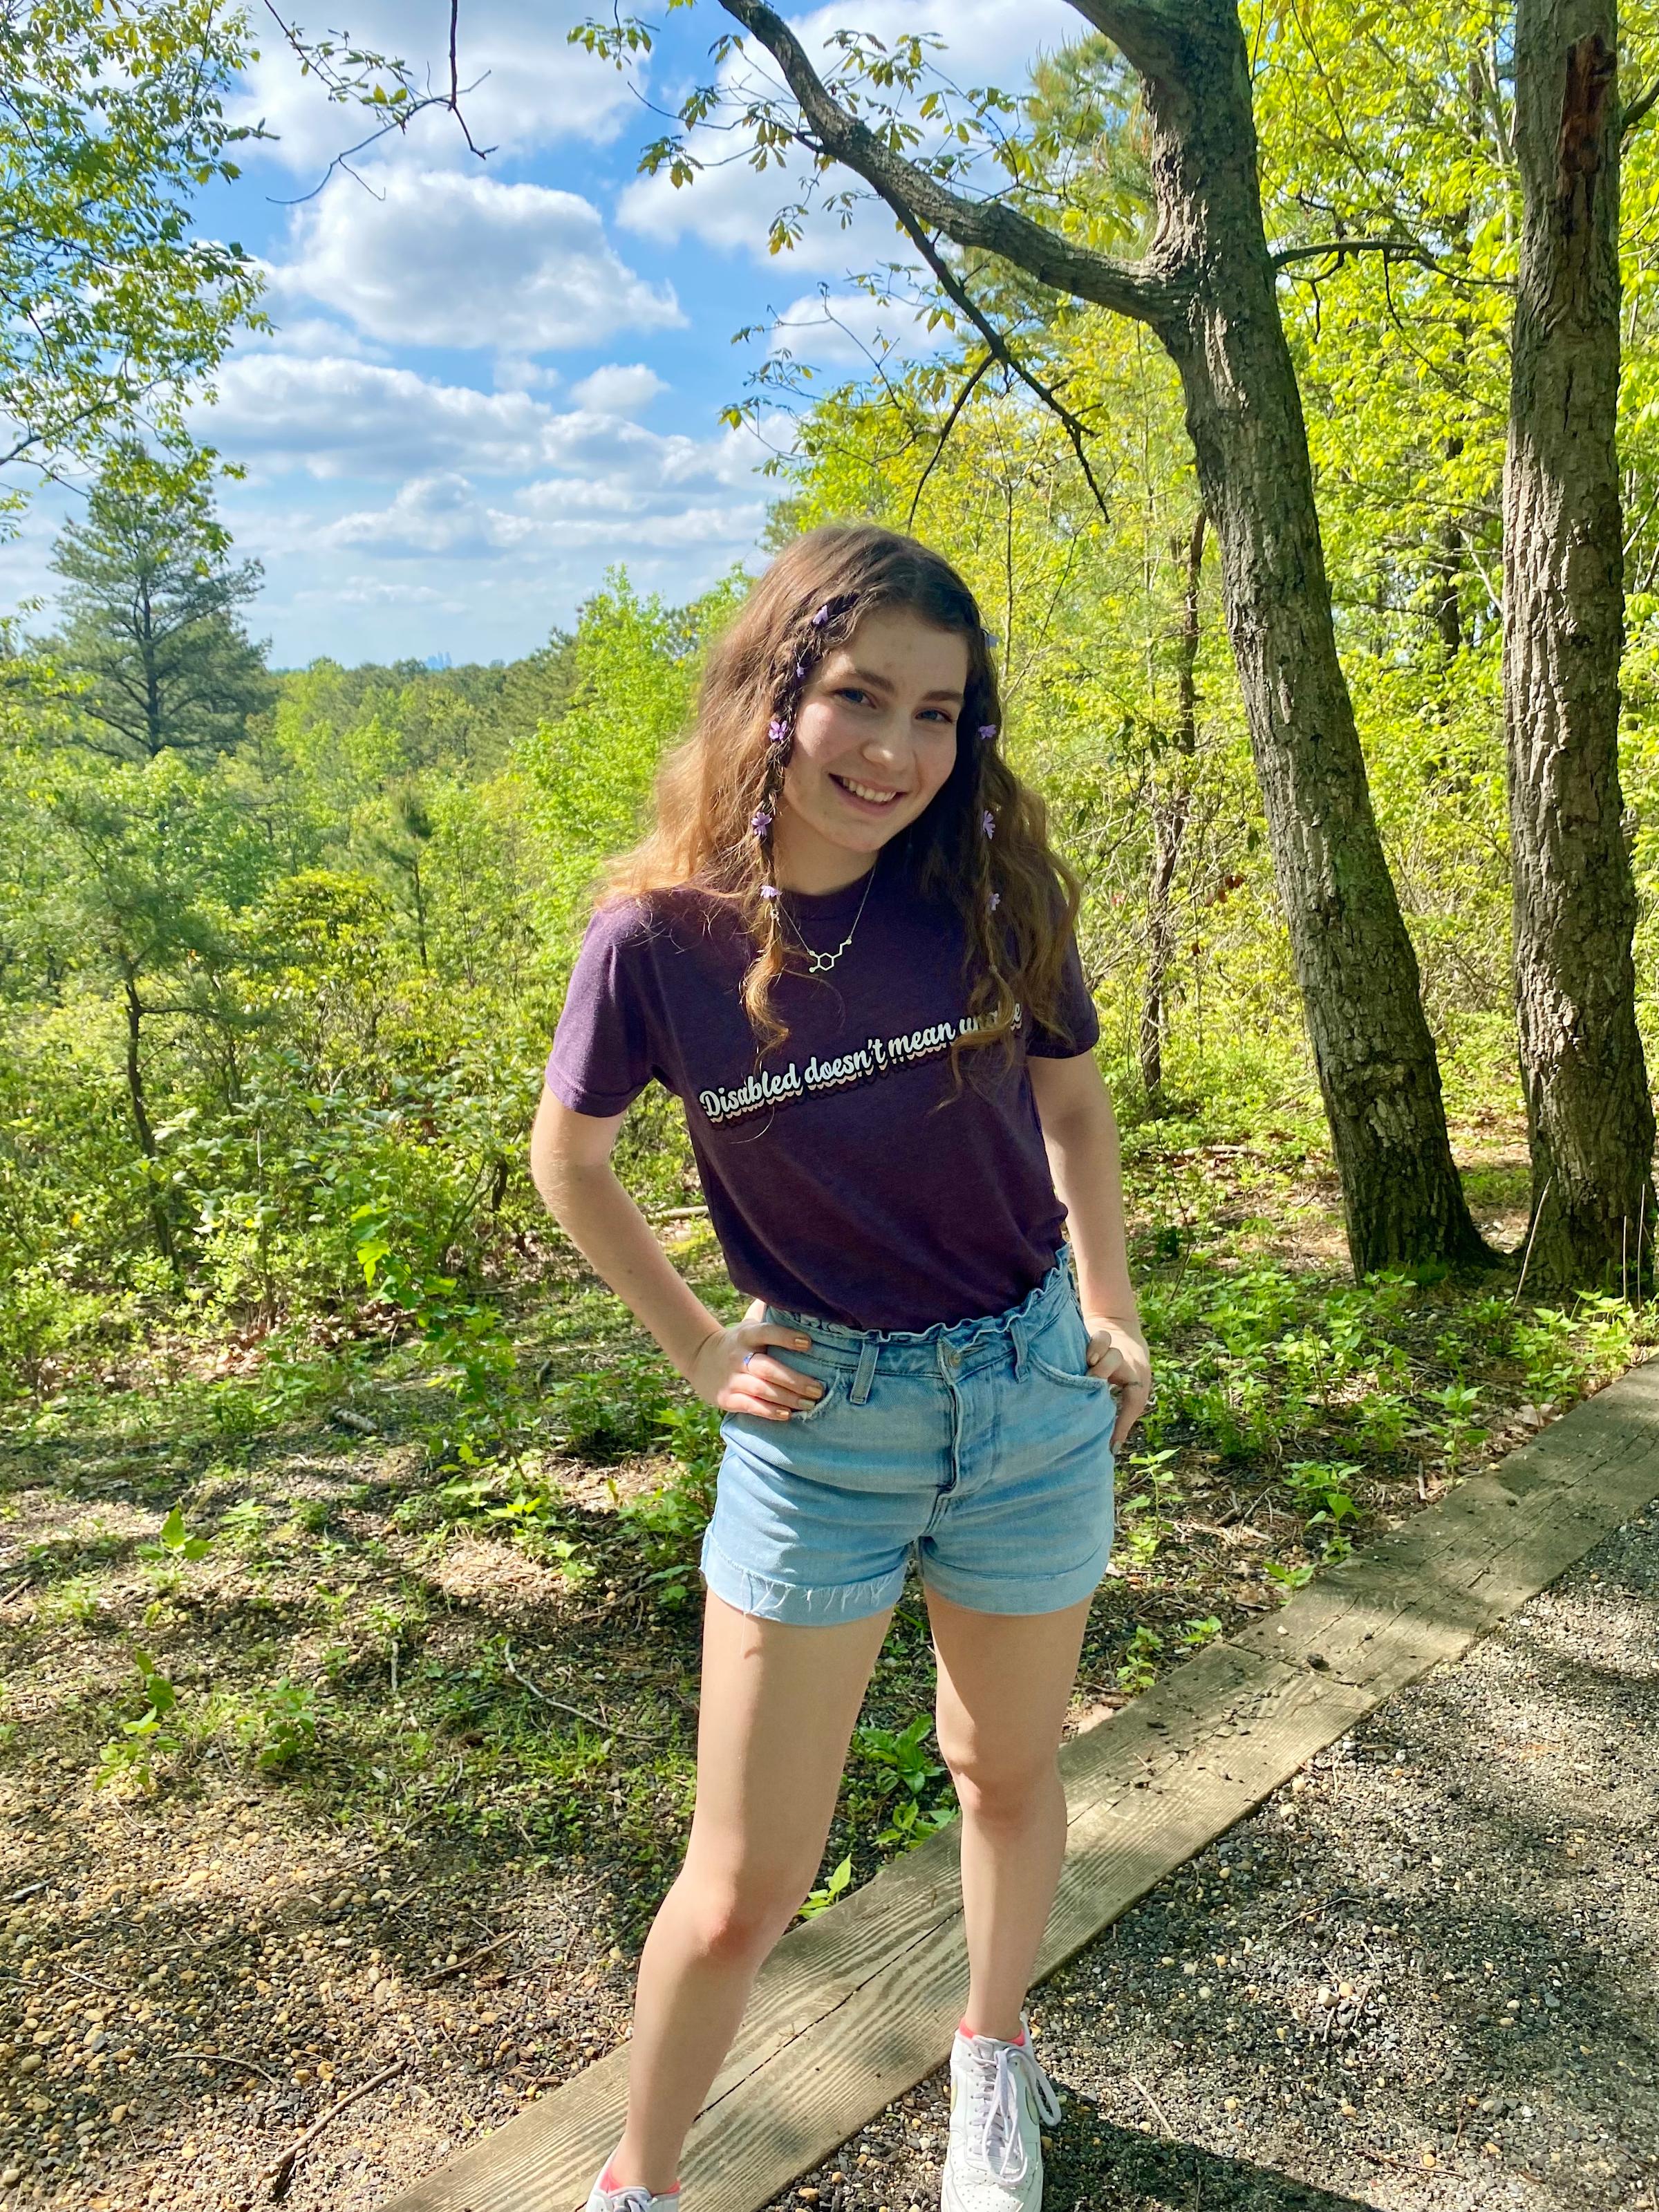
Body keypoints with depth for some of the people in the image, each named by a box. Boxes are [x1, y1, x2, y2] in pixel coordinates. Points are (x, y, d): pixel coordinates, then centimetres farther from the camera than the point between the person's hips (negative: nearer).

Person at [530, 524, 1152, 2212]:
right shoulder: (659, 937, -16)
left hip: (1033, 1397, 3)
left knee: (1009, 1774, 23)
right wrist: (693, 1348, -1)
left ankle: (992, 2050, 54)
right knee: (744, 1891, 5)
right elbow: (567, 1160, 1)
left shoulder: (995, 892, -11)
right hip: (819, 1424, -2)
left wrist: (1109, 1309, 4)